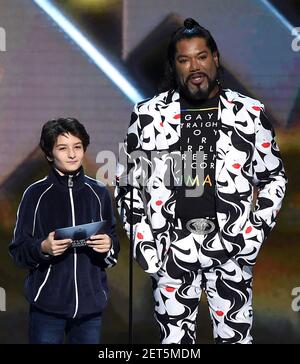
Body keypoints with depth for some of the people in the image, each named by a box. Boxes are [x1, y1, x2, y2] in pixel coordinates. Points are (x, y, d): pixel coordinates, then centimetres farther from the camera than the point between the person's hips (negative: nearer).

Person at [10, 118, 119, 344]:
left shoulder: (99, 193, 6)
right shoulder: (36, 194, -2)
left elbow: (113, 246, 12)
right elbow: (18, 251, 0)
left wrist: (109, 245, -10)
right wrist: (43, 248, -19)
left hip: (90, 302, 2)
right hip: (47, 304, -2)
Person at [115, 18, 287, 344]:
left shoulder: (250, 113, 1)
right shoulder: (148, 115, 1)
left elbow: (273, 177, 9)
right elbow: (127, 182, 7)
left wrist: (256, 233, -2)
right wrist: (142, 241, -1)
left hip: (232, 249, 0)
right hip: (171, 250, 0)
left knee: (235, 336, 7)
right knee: (174, 337, 9)